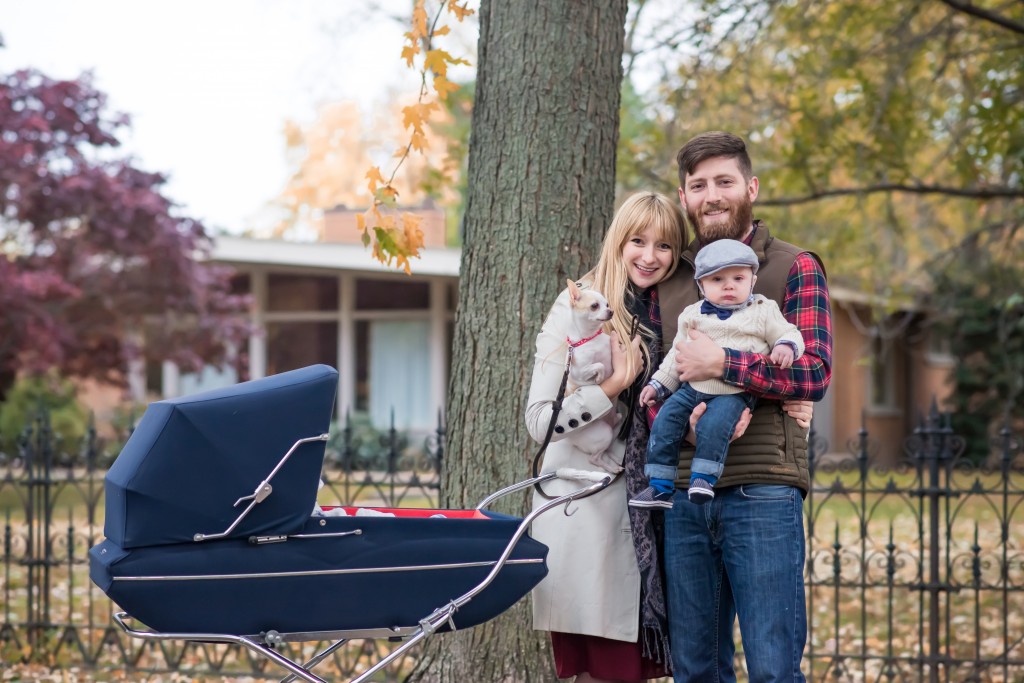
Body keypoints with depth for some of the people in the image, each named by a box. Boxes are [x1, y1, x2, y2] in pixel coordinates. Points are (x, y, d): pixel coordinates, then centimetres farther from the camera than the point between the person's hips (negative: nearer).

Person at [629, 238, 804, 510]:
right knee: (665, 422, -12)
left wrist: (785, 347, -20)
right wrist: (658, 385, 15)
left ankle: (704, 478, -26)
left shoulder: (764, 312, 2)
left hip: (735, 393, -4)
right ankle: (660, 487, -6)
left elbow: (788, 334, 3)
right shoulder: (692, 316, 11)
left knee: (714, 424, -32)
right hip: (693, 388, 4)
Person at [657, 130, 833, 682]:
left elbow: (814, 372, -6)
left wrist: (720, 364, -14)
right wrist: (678, 419, -6)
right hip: (682, 495, 4)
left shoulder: (794, 268, 4)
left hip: (762, 491, -4)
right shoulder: (666, 278, 17)